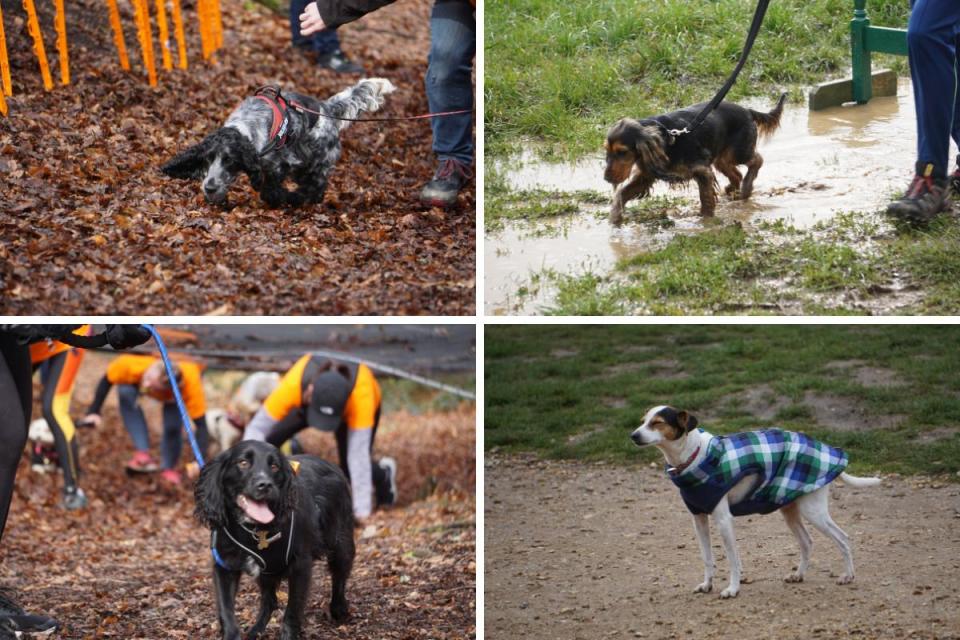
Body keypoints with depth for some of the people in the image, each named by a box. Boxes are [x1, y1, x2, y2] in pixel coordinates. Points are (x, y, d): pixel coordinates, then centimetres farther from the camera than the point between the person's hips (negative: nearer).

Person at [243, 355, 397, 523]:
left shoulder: (361, 392, -46)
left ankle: (383, 475, 26)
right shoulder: (293, 384, -44)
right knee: (266, 440, -19)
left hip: (355, 407, -1)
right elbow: (257, 428, -38)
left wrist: (362, 510, -45)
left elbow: (358, 453, -45)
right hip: (306, 402, 1)